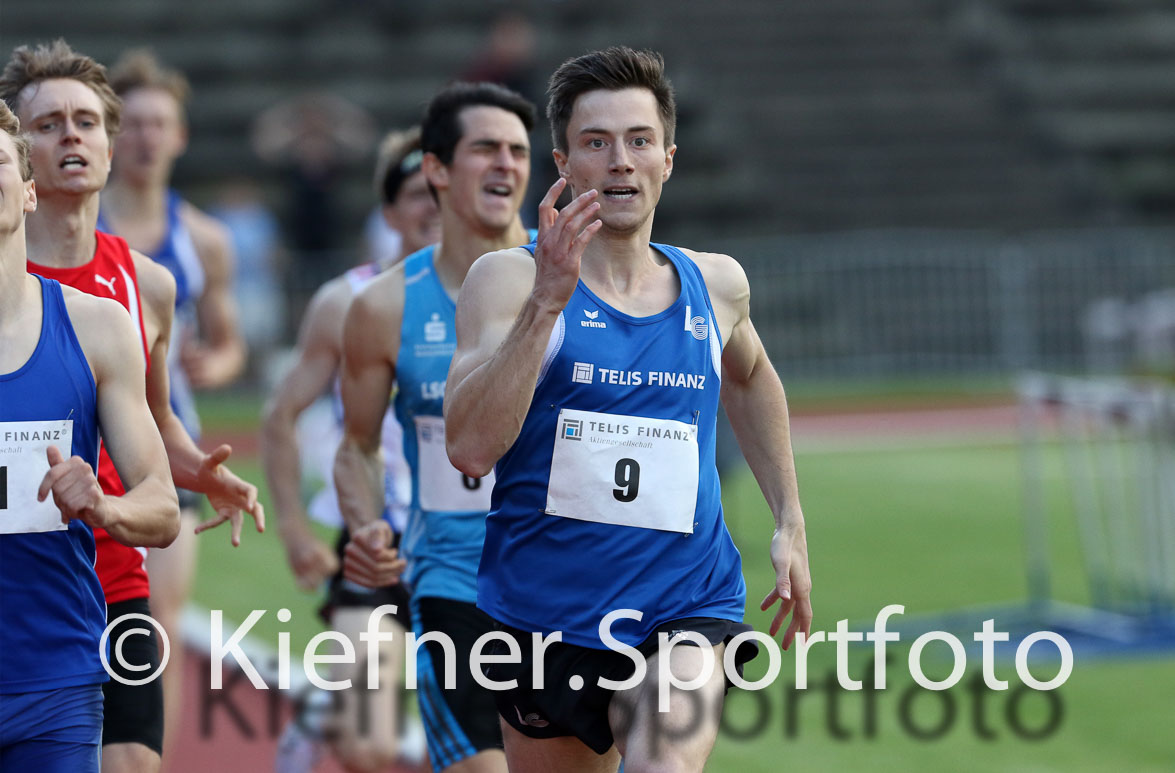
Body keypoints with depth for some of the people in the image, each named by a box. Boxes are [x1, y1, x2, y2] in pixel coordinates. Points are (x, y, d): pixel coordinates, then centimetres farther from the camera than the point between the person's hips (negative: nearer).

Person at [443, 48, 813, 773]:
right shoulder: (510, 279, -6)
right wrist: (547, 302, -27)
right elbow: (471, 448, -21)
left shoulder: (715, 284, 6)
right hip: (545, 612, 0)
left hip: (685, 608, 0)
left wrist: (790, 521, 26)